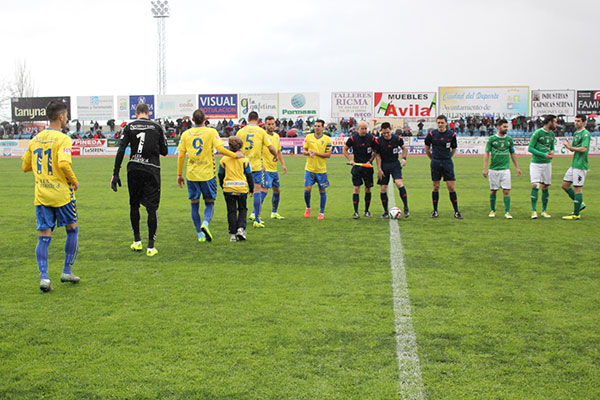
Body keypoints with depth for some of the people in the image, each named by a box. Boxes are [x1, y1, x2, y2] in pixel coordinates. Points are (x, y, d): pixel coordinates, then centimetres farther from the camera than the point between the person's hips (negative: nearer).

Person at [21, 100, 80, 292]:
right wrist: (74, 181, -10)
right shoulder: (63, 139, -11)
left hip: (41, 195, 5)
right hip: (61, 194, -5)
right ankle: (67, 271, 17)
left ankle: (44, 276, -4)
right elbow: (64, 164, -26)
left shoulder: (35, 139, 9)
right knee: (72, 230, 15)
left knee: (43, 237, 6)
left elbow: (25, 166, 16)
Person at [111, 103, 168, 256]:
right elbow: (164, 152, 6)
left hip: (134, 170, 1)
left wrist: (115, 174, -3)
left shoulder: (129, 127, 3)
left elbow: (121, 150, -4)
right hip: (152, 170, -1)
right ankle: (150, 246, 0)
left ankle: (137, 241, 23)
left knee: (134, 205, 18)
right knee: (152, 208, 1)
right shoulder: (157, 127, 3)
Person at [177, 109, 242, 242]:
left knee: (194, 205, 10)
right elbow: (220, 149, -13)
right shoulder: (211, 132, -3)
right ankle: (205, 223, -17)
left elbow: (181, 155, 5)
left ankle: (200, 234, 10)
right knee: (209, 202, 10)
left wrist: (179, 174, 12)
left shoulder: (186, 134, 4)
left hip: (191, 175, 2)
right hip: (207, 174, -2)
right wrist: (235, 155, 1)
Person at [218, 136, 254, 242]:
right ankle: (241, 228, -5)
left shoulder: (224, 160, 2)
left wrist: (222, 186, 26)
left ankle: (233, 234, 5)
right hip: (242, 188, -1)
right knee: (242, 209, 14)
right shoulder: (244, 159, 0)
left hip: (228, 189, 1)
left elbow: (221, 175, 10)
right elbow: (249, 176, 4)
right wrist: (251, 189, 14)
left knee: (231, 211, 7)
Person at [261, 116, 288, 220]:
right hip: (265, 169, -8)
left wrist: (283, 164, 19)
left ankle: (274, 212, 30)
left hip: (274, 169, 9)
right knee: (264, 190, -17)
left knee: (277, 190, 15)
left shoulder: (276, 136, 13)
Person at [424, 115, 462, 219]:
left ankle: (456, 212, 3)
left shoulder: (451, 135, -2)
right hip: (435, 163, 1)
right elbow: (426, 148, 13)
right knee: (436, 187, 4)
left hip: (447, 163, -1)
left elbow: (454, 149, 13)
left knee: (451, 188, -3)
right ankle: (435, 211, 14)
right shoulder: (432, 134, -1)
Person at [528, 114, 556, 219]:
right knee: (535, 186, -12)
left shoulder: (552, 134, 10)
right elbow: (530, 148, -11)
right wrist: (544, 155, -17)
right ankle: (533, 211, -4)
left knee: (545, 187, 6)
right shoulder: (537, 133, -10)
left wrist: (552, 152, -2)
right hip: (535, 163, -6)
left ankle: (544, 210, 16)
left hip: (547, 163, 6)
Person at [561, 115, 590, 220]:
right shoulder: (576, 133, 16)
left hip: (580, 166, -10)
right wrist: (568, 146, -2)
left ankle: (576, 214, 0)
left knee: (577, 188, -6)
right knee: (565, 185, 12)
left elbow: (584, 149, -23)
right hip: (574, 165, 10)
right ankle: (580, 203, 23)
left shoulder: (585, 134, -12)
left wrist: (570, 147, -15)